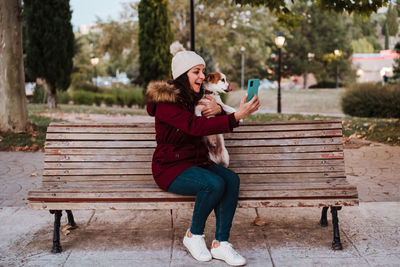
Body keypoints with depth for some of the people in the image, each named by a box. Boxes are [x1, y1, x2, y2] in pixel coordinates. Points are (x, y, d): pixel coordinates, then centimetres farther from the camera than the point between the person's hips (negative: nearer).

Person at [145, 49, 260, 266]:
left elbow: (213, 125, 15)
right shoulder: (166, 101, -17)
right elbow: (196, 126, -32)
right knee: (215, 183, -31)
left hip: (197, 162, 7)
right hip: (171, 168, -7)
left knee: (232, 179, -21)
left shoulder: (196, 97, 9)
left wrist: (218, 110, -10)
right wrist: (237, 116, -40)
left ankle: (220, 243, -16)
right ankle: (193, 236, -7)